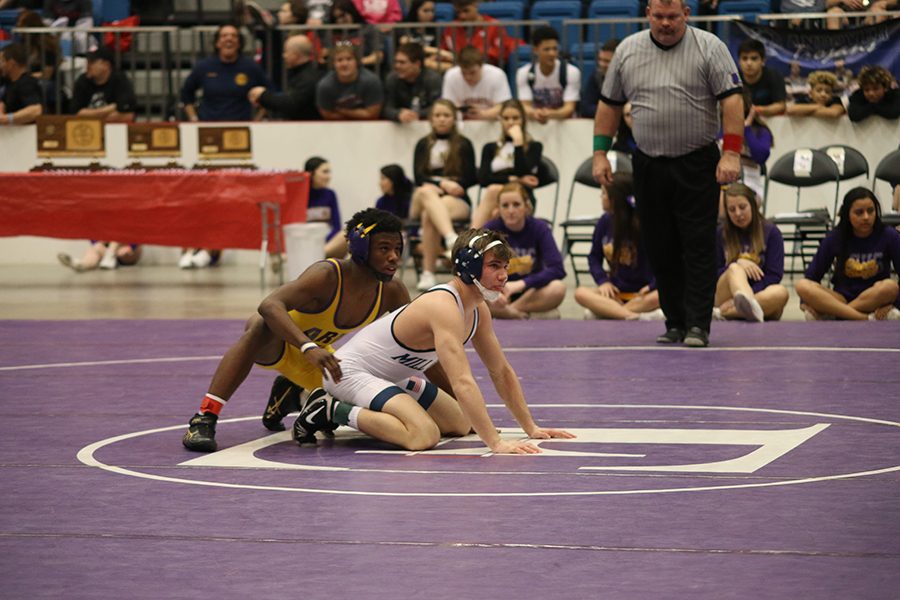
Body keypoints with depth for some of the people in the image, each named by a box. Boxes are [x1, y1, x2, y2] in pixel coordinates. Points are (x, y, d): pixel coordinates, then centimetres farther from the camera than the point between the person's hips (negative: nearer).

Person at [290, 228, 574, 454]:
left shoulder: (479, 310, 1)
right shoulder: (444, 307, -29)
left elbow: (501, 372, 12)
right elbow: (463, 382, -36)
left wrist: (531, 428, 8)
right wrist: (495, 443, -39)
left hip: (394, 375, 10)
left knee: (461, 424, 20)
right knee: (425, 435, -30)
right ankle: (332, 411, -12)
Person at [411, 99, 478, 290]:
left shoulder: (463, 145, 11)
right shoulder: (423, 145, 16)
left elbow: (471, 178, 3)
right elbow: (418, 177, 2)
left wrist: (446, 183, -12)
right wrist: (442, 183, -17)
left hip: (457, 200, -1)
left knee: (429, 215, -38)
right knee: (426, 192, -38)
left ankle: (427, 273, -47)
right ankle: (451, 238, -63)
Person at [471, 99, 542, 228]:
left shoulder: (533, 147, 14)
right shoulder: (490, 148, 23)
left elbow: (523, 173, -6)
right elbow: (483, 178, 5)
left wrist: (518, 141, -4)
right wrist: (513, 179, -6)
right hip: (493, 200, 2)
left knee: (493, 190, -34)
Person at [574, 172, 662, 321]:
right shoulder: (605, 222, 2)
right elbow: (594, 256, 11)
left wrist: (653, 285, -22)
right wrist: (603, 280, -6)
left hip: (642, 293, -4)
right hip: (616, 293, 4)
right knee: (581, 293, -27)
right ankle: (634, 316, -40)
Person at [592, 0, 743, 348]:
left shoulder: (709, 48, -3)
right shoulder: (627, 51, 7)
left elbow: (731, 100, -8)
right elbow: (609, 104, 14)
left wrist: (731, 153, -17)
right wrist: (600, 153, 8)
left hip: (698, 166, -4)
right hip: (648, 166, 4)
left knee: (699, 247, -7)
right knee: (660, 250, 5)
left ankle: (697, 325, -7)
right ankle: (675, 323, 14)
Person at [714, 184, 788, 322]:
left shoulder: (771, 233, 6)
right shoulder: (720, 234, 11)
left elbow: (774, 276, -3)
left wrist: (741, 299, -17)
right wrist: (738, 264, -13)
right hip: (725, 296, 0)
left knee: (780, 292, -33)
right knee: (735, 269, -32)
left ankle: (722, 312, -41)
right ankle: (752, 309, -66)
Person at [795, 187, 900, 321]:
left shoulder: (889, 236, -4)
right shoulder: (834, 238, 0)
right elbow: (812, 275, 3)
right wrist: (806, 301, -14)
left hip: (875, 300, -2)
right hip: (842, 299, 2)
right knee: (802, 285, -25)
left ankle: (829, 314, -29)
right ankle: (867, 319, -35)